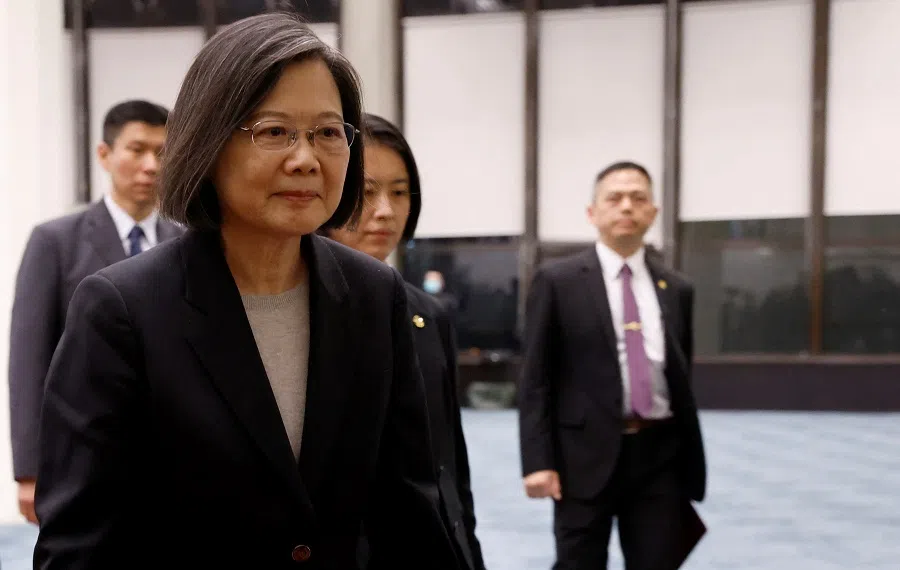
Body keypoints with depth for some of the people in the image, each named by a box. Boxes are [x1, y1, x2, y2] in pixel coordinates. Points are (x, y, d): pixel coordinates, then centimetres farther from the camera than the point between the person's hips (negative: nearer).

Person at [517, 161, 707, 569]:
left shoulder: (676, 289, 11)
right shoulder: (557, 281, -1)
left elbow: (682, 380, 16)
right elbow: (536, 380, -3)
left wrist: (690, 461, 14)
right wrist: (538, 461, -12)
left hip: (660, 453, 4)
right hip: (586, 454, -3)